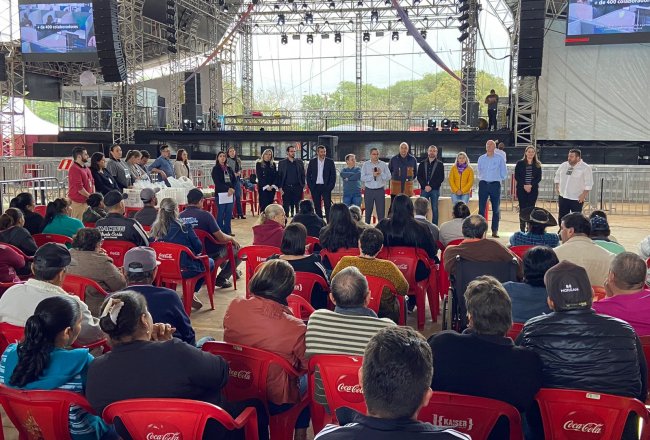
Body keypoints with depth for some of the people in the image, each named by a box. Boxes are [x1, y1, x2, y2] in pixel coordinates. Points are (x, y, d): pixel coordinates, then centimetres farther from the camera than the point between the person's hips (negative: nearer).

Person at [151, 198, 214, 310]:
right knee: (210, 263, 23)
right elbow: (199, 248, -8)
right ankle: (191, 293, 11)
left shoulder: (155, 228, -3)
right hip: (186, 270, -5)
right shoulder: (184, 227, -13)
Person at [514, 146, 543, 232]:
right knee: (522, 209, 0)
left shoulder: (537, 164, 6)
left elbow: (539, 178, 2)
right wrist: (524, 185, -12)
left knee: (531, 209, -1)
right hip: (521, 189, -1)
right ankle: (522, 229, 4)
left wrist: (531, 185, -13)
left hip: (533, 189, 1)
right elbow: (516, 176, -1)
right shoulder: (520, 163, 3)